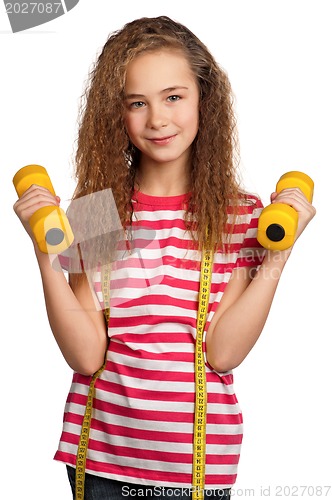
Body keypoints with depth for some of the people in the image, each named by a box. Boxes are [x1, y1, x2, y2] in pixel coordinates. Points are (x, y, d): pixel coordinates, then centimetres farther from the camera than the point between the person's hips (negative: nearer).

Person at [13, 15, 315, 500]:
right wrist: (47, 249, -16)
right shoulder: (98, 210, -2)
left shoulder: (242, 215, -4)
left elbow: (222, 351, -12)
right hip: (99, 457, 1)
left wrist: (277, 254, -17)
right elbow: (87, 355, -9)